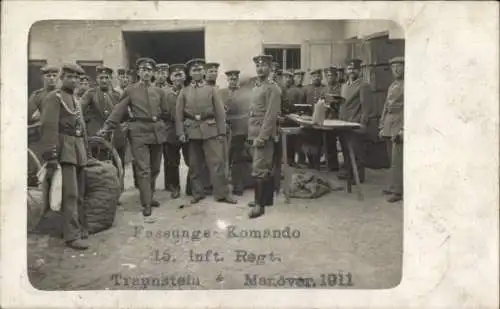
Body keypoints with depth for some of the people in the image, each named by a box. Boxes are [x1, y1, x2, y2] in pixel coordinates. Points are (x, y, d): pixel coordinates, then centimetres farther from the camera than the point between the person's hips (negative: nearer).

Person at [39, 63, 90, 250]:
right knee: (70, 194, -11)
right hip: (64, 151, -8)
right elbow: (49, 127, -14)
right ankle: (71, 236, -9)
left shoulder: (75, 99, 20)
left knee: (79, 194, 13)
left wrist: (85, 151, 19)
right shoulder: (54, 97, -6)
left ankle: (81, 228, 22)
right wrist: (51, 157, -20)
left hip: (78, 152, 8)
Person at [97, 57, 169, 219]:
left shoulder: (159, 91, 12)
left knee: (155, 168, 11)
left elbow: (165, 113, 20)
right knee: (143, 169, -7)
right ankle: (146, 204, -4)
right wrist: (107, 127, -11)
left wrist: (156, 117, 5)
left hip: (157, 132, 4)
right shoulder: (130, 90, 4)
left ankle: (150, 197, 27)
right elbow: (118, 110, -3)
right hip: (139, 133, -4)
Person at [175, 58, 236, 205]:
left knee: (217, 162, -5)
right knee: (195, 164, 7)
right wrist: (181, 132, -4)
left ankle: (222, 194, 0)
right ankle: (197, 194, 18)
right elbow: (179, 114, 7)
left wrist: (221, 132, -3)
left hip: (210, 130, -1)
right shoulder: (184, 92, 10)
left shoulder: (211, 90, 7)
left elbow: (220, 113, 3)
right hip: (192, 131, 1)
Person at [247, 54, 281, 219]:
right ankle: (266, 199, 21)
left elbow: (271, 115, -18)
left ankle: (259, 204, -8)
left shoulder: (272, 88, -11)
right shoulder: (257, 87, 17)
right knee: (266, 169, 14)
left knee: (259, 169, -11)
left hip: (264, 134, -9)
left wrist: (261, 137, -23)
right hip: (255, 133, 9)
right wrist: (252, 135, 13)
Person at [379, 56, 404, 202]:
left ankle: (397, 191, -7)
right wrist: (382, 126, 17)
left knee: (397, 159, -10)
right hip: (389, 126, 8)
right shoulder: (392, 86, 19)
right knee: (392, 158, 11)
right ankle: (394, 186, 19)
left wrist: (403, 129, -18)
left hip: (400, 126, -8)